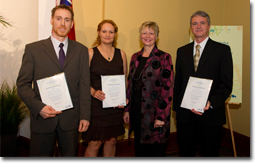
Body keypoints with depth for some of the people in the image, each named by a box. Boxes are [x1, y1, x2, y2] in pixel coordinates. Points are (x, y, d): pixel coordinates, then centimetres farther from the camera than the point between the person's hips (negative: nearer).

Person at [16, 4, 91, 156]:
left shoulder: (81, 50, 6)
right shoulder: (33, 49, 2)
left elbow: (84, 85, 4)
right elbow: (23, 84, 0)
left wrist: (85, 115, -2)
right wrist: (39, 107, -15)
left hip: (71, 119, 1)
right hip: (42, 117, -1)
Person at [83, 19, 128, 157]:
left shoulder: (121, 54, 9)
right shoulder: (90, 53, -1)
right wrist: (93, 92, -20)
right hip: (96, 104, -4)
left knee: (111, 141, 12)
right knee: (94, 143, -2)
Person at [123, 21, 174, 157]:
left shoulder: (164, 58, -7)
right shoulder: (135, 57, 10)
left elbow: (168, 88, -11)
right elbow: (130, 84, 13)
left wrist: (161, 116, -15)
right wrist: (127, 110, 11)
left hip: (154, 112, -5)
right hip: (137, 112, 5)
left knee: (155, 150, 7)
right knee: (139, 149, 15)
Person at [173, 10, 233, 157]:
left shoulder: (222, 50, -1)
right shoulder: (182, 51, 11)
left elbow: (227, 84, -7)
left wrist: (210, 104, -21)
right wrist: (176, 106, 7)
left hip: (211, 114, -3)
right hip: (185, 114, 3)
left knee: (210, 154, 11)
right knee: (186, 152, 13)